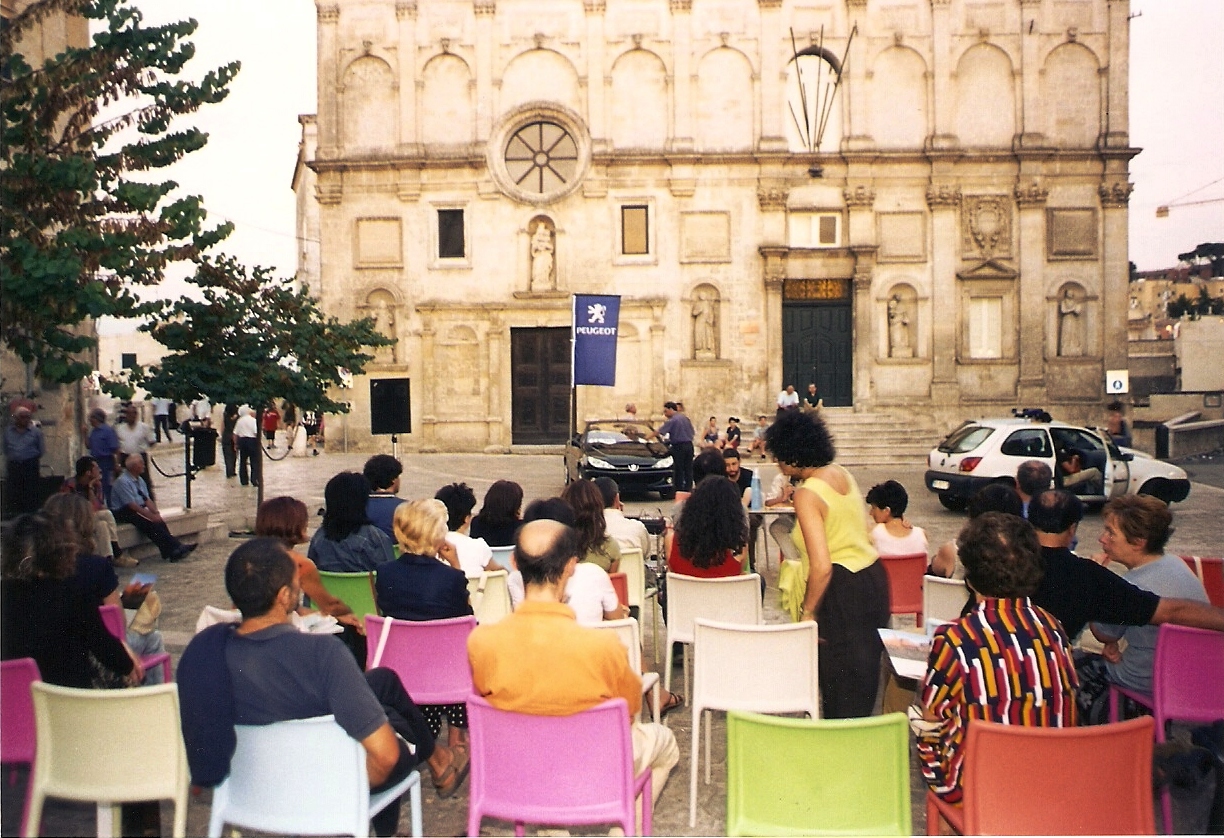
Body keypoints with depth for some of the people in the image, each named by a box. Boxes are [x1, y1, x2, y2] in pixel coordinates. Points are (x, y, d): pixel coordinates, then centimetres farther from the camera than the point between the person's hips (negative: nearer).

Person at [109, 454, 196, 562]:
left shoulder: (140, 481, 13)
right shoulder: (123, 481, -15)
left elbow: (147, 500, 9)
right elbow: (132, 505, -20)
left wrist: (156, 513, -10)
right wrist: (151, 516, -23)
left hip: (138, 510, 8)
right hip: (124, 514, -8)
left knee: (158, 520, -19)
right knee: (149, 523, -28)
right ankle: (173, 549, -31)